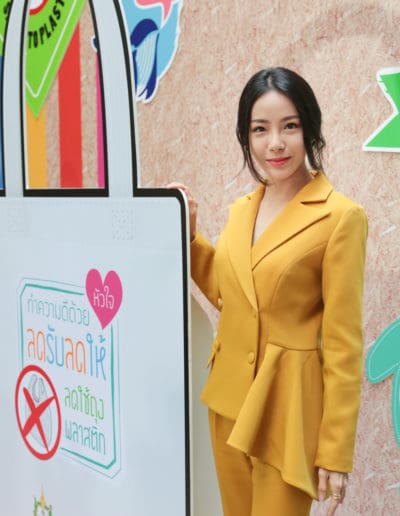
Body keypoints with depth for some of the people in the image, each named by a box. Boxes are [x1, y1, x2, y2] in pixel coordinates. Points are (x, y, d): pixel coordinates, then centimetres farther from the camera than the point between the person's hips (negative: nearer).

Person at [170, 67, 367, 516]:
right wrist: (184, 230, 8)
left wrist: (335, 451, -13)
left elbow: (343, 344, -14)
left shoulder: (340, 216, -15)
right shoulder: (241, 210, 7)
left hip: (287, 406, -7)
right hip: (229, 400, 7)